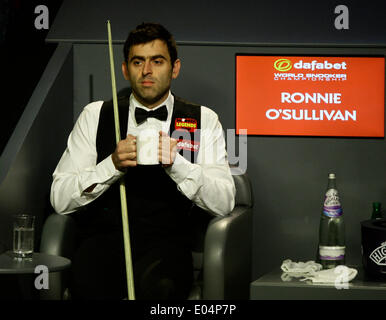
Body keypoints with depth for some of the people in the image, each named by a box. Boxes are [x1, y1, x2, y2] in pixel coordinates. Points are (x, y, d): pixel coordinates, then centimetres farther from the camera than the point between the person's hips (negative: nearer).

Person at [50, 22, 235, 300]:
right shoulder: (95, 115, 13)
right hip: (103, 238, 1)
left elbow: (224, 203, 0)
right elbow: (60, 199, 5)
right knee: (87, 285, -33)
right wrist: (113, 164, -12)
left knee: (158, 287, -35)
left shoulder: (203, 120, 12)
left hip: (166, 244, -1)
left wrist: (175, 162, -16)